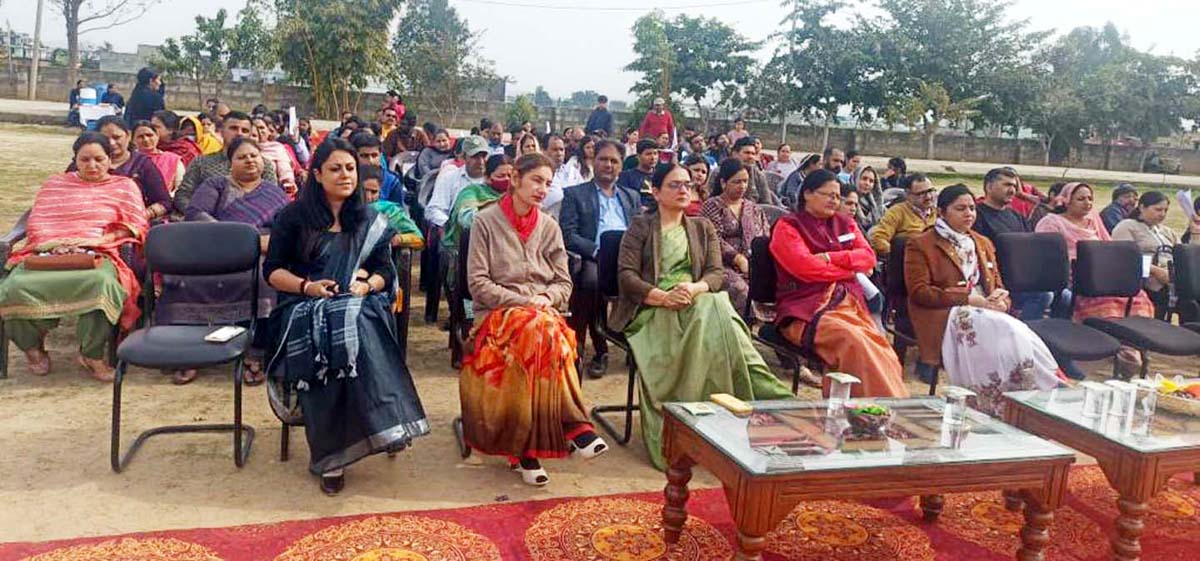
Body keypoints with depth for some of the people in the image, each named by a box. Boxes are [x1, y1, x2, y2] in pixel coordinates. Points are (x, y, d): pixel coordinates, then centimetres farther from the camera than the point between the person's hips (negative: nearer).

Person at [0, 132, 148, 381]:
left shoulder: (124, 186, 20)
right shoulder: (54, 184, 27)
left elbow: (137, 226, 7)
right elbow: (36, 222, 17)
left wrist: (97, 239, -9)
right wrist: (55, 243, -6)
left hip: (96, 255, -2)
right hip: (46, 254, 2)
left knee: (101, 283, -40)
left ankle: (91, 354, -24)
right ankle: (33, 347, -3)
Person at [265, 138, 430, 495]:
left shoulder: (369, 221, 15)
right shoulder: (294, 216, 8)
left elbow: (385, 270, 12)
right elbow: (272, 270, 6)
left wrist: (367, 285, -10)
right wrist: (306, 286, -12)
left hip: (356, 304, 2)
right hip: (304, 305, -1)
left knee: (357, 331, -36)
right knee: (322, 339, -36)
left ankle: (331, 453, -36)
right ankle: (330, 453, -31)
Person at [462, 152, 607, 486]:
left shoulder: (549, 227, 14)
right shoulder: (486, 221, 2)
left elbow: (563, 283, 14)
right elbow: (478, 283, -4)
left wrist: (545, 299, -8)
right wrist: (523, 301, -14)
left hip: (543, 311, 3)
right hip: (497, 311, -3)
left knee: (539, 337, -35)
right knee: (543, 332, -36)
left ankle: (527, 448, -32)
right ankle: (573, 427, -30)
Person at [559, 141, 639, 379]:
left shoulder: (632, 197, 27)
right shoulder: (574, 194, 14)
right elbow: (568, 236, 1)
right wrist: (599, 250, -13)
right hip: (593, 260, -3)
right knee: (590, 279, -36)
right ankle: (599, 350, -20)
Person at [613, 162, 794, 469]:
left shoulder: (703, 228, 23)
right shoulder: (640, 227, 13)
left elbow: (715, 274, 10)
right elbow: (626, 275, 0)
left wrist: (694, 289, -15)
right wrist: (662, 296, -17)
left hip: (698, 303, 3)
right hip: (651, 308, -3)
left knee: (714, 310, -34)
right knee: (712, 316, -34)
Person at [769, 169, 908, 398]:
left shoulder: (845, 223, 24)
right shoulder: (787, 226, 7)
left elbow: (868, 257, 14)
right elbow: (805, 267, -7)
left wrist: (831, 258, -4)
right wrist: (850, 270, 4)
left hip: (849, 303, 5)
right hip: (806, 310, -5)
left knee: (883, 352, -25)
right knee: (853, 340, -34)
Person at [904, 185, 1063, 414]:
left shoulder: (983, 243, 27)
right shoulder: (920, 245, 6)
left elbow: (998, 285, 24)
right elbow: (919, 291, -6)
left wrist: (1001, 300, -3)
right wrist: (968, 299, -14)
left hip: (987, 312, 6)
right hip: (945, 316, -5)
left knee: (1020, 334, -30)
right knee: (1006, 332, -34)